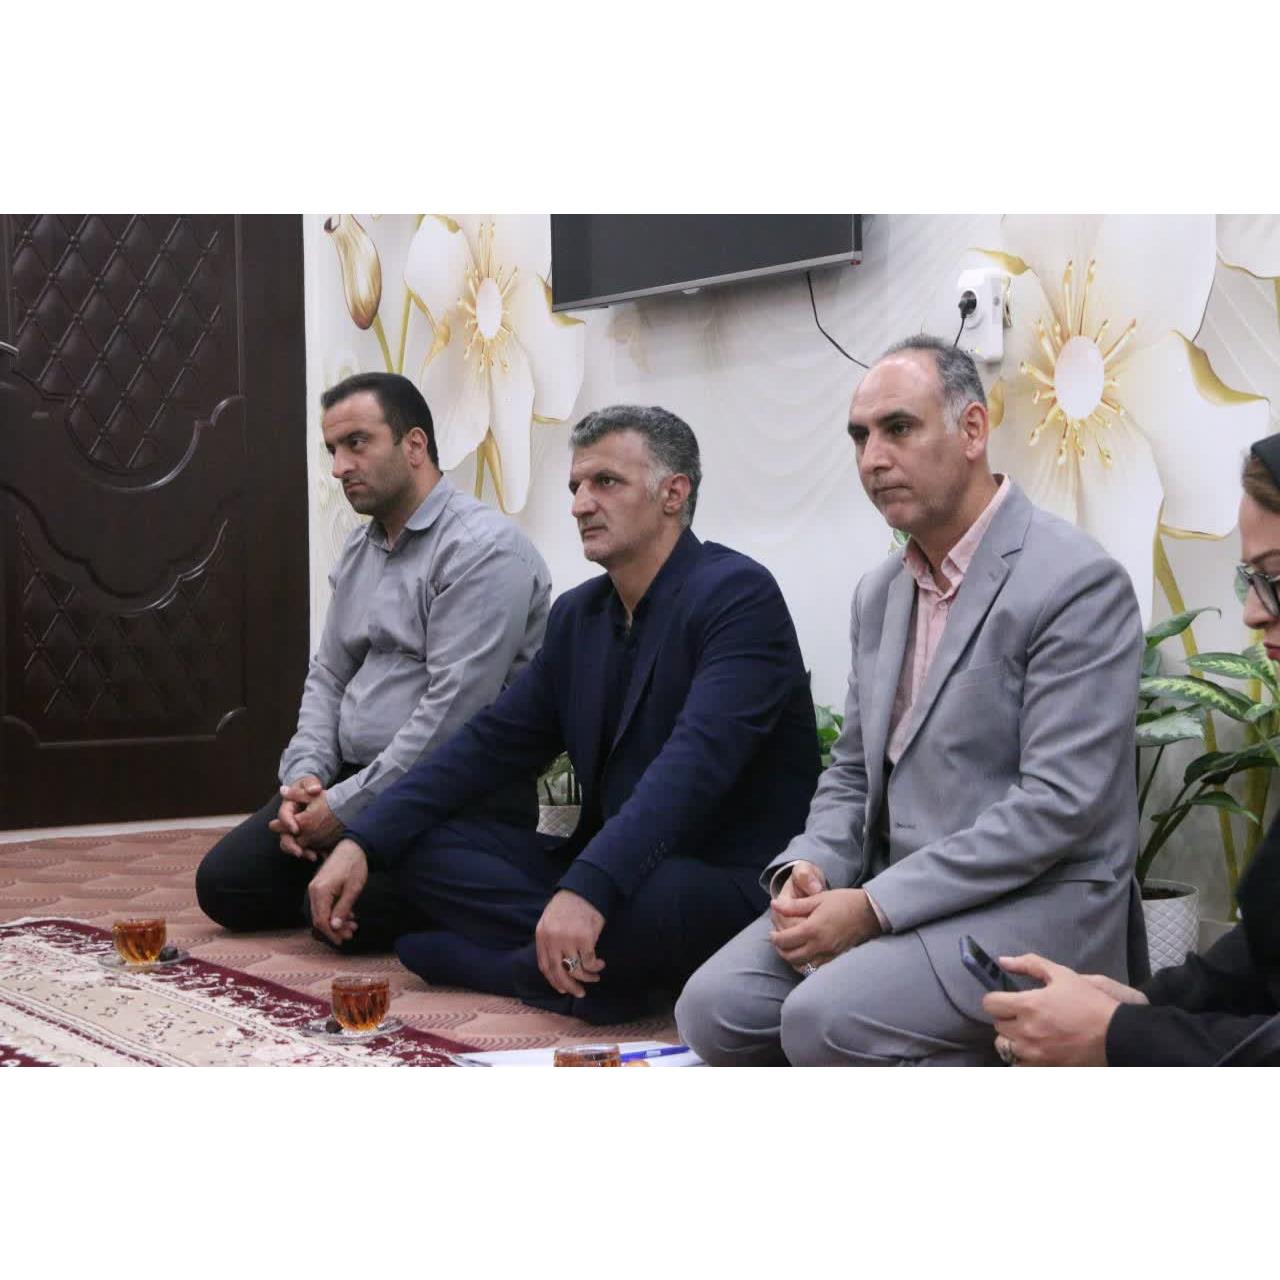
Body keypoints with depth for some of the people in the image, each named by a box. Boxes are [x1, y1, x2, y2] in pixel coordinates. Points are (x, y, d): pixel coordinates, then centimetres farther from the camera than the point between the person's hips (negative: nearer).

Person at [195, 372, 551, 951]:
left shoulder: (483, 548, -15)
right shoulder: (359, 551, 16)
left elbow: (452, 711, -21)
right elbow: (327, 677, 18)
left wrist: (346, 806, -18)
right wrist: (306, 776, -2)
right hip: (354, 776, 8)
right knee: (223, 884, -4)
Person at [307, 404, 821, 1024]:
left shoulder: (739, 595, -14)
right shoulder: (578, 613, 12)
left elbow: (696, 759, -28)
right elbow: (492, 740, 11)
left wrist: (588, 888, -39)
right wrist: (362, 842, -1)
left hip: (728, 884, -7)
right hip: (602, 870, 8)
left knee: (642, 899, -39)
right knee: (419, 843, -3)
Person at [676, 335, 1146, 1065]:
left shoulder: (1077, 584, -14)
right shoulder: (880, 594, 13)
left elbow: (1057, 803, -20)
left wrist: (873, 907, -21)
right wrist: (808, 870, -4)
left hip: (1036, 905, -7)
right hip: (890, 897, 7)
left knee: (826, 1017, -28)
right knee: (715, 1009, -11)